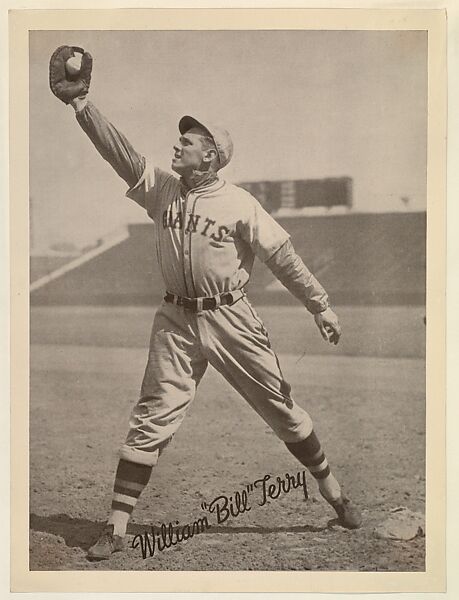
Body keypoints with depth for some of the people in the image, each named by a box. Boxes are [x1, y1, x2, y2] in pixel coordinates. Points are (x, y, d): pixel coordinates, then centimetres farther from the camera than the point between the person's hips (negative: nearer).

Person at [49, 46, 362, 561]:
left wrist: (320, 306, -9)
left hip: (231, 319, -2)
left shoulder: (240, 204, -7)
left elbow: (282, 257, -6)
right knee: (150, 419, -1)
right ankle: (116, 527, 4)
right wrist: (82, 105, -16)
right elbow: (119, 151, -6)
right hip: (176, 321, 2)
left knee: (281, 407, 6)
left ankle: (333, 493, 25)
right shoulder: (161, 189, 3)